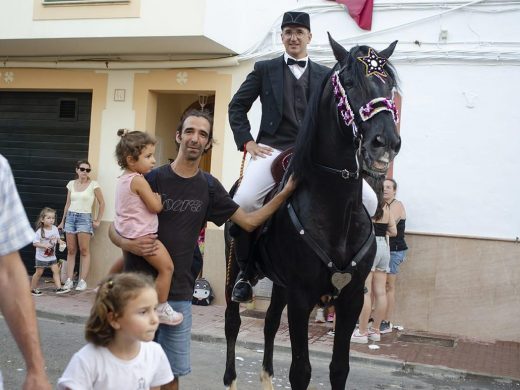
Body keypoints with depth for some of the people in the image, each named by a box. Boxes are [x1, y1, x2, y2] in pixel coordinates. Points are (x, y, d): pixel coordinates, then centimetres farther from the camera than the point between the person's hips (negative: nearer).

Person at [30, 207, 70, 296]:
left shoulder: (55, 229, -2)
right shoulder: (40, 231, -18)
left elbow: (57, 238, 13)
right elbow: (34, 243, -17)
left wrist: (60, 241, -9)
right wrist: (44, 245, -31)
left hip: (52, 256, 5)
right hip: (41, 256, -5)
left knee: (56, 270, -2)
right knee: (39, 272, 4)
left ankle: (59, 288, -3)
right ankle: (32, 289, 18)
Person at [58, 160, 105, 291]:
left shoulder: (93, 184, -3)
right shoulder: (71, 184, 9)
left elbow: (102, 203, 2)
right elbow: (68, 204, 17)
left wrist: (98, 221, 0)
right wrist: (62, 221, 17)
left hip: (85, 218, -4)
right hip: (70, 217, 4)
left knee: (84, 251, -6)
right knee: (71, 251, 3)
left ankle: (82, 281, -4)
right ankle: (69, 280, 5)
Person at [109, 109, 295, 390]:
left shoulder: (209, 187, 4)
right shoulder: (152, 179, -6)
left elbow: (249, 222, 7)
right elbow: (114, 229, -1)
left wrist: (285, 192, -1)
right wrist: (129, 244, -23)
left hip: (179, 295, 3)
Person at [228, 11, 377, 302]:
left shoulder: (325, 75, 16)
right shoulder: (265, 69, 12)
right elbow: (237, 106, 12)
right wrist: (247, 142, 0)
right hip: (273, 150, -2)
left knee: (368, 199, -14)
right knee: (243, 201, -29)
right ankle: (246, 271, -6)